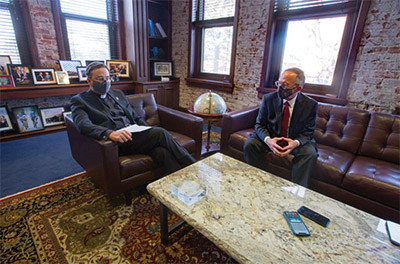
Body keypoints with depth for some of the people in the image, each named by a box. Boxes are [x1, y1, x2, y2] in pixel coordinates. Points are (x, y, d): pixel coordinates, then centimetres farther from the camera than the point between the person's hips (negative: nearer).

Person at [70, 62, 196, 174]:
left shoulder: (118, 94, 23)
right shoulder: (79, 100, 6)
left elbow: (136, 117, 23)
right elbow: (84, 125, -15)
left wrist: (149, 131, 3)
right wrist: (110, 133, -34)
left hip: (135, 134, 6)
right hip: (119, 142, -5)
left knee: (162, 151, -27)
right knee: (160, 133, -26)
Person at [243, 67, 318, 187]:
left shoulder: (310, 105, -9)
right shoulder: (268, 98, -8)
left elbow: (307, 132, -5)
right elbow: (259, 124, -6)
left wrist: (296, 143, -30)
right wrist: (268, 140, -29)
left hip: (296, 141, 0)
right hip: (271, 138, 1)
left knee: (310, 153, -30)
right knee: (250, 144, -24)